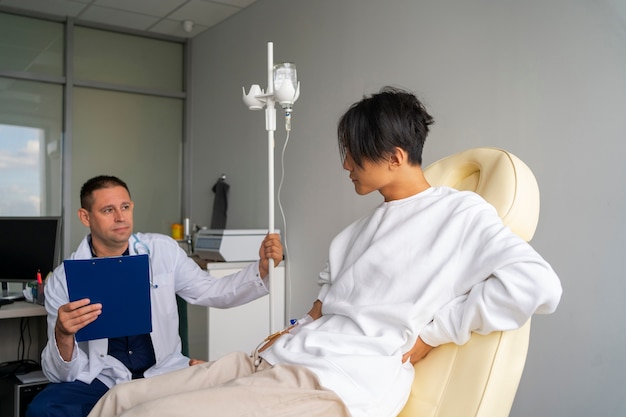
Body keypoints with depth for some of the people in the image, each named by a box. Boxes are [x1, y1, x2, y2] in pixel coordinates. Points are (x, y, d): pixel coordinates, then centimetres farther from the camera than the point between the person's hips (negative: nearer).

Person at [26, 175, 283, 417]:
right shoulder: (63, 278, -6)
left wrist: (262, 269, -10)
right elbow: (61, 374, -6)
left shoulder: (163, 250, -1)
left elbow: (210, 292, 6)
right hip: (100, 380, 0)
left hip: (163, 372, 1)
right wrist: (63, 336, -29)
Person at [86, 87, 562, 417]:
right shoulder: (369, 226, 23)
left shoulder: (460, 212, -2)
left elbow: (537, 284, -15)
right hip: (276, 361, 9)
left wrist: (431, 332, -11)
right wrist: (303, 328, 12)